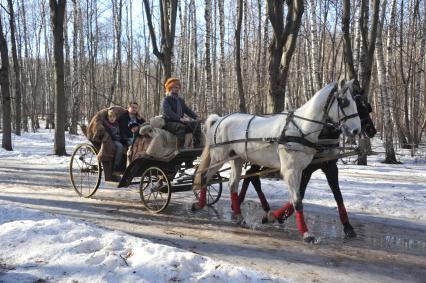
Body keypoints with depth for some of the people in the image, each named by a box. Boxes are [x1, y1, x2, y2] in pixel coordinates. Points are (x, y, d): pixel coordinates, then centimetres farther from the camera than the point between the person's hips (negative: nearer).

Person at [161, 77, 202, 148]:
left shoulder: (181, 100, 21)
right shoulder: (166, 100, -2)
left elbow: (187, 110, 18)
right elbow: (168, 113, -19)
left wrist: (196, 117, -3)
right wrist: (180, 118, -33)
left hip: (180, 122, 6)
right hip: (169, 123, -6)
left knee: (196, 124, -15)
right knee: (180, 126, -38)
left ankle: (197, 146, -21)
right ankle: (180, 148, -41)